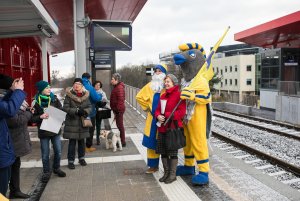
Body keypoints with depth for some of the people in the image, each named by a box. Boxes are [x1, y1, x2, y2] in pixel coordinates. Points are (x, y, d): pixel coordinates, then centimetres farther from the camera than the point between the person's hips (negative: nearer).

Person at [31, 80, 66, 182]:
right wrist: (40, 117, -23)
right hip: (43, 131, -2)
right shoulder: (36, 102, -7)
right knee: (45, 154, 7)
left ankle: (56, 168, 31)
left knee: (58, 151, 9)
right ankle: (46, 172, 25)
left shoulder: (55, 99, -1)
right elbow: (32, 118, -5)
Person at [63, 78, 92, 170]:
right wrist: (76, 111, -23)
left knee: (81, 141, 14)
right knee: (72, 142, 0)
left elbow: (90, 107, 3)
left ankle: (81, 158, 31)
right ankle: (70, 161, 12)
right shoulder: (69, 95, -7)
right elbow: (65, 108, -12)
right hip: (72, 122, -3)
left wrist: (85, 111, -18)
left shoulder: (85, 95, 2)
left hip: (82, 122, 3)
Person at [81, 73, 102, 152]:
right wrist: (100, 95, 1)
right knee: (90, 129, 6)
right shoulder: (89, 87, -18)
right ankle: (88, 147, 12)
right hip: (90, 112, -6)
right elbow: (96, 98, -21)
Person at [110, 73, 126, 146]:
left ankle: (123, 142, 6)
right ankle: (121, 140, 27)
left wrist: (118, 109, -24)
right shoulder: (116, 87, 15)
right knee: (119, 125, 16)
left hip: (119, 110, -10)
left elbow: (121, 99, -25)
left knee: (120, 125, -3)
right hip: (117, 109, 10)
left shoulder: (119, 87, -18)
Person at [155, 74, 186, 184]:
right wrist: (158, 116, -7)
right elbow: (158, 109, 16)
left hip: (174, 128, -7)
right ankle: (166, 173, 26)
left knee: (173, 152, 4)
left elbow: (181, 112, -16)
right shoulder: (163, 95, 14)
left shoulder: (179, 95, -9)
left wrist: (166, 115, -19)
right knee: (163, 152, 13)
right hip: (162, 128, 7)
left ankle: (172, 174, 16)